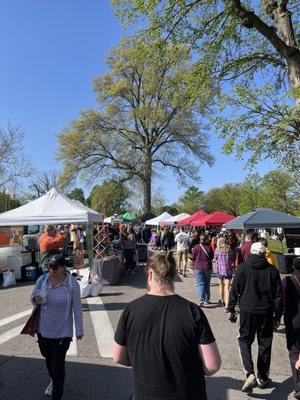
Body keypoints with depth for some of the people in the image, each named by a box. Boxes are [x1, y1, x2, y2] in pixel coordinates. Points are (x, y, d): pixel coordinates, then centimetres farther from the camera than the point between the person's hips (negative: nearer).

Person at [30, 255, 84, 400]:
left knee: (58, 364, 1)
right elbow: (32, 297, 6)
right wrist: (36, 299, -18)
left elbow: (77, 308, -12)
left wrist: (79, 330, -9)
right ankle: (53, 380, 55)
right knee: (48, 358, 26)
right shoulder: (42, 280, -8)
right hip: (43, 330, 5)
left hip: (62, 332, -5)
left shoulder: (72, 283, -18)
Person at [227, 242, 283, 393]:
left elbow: (234, 290, -4)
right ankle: (262, 378, 28)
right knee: (265, 344, 16)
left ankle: (250, 374, -4)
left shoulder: (243, 267, -6)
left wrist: (231, 310, 6)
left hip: (247, 312, -2)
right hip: (267, 313, 2)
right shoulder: (272, 270, -1)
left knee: (244, 340, 13)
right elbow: (278, 295, 3)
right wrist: (278, 316, 13)